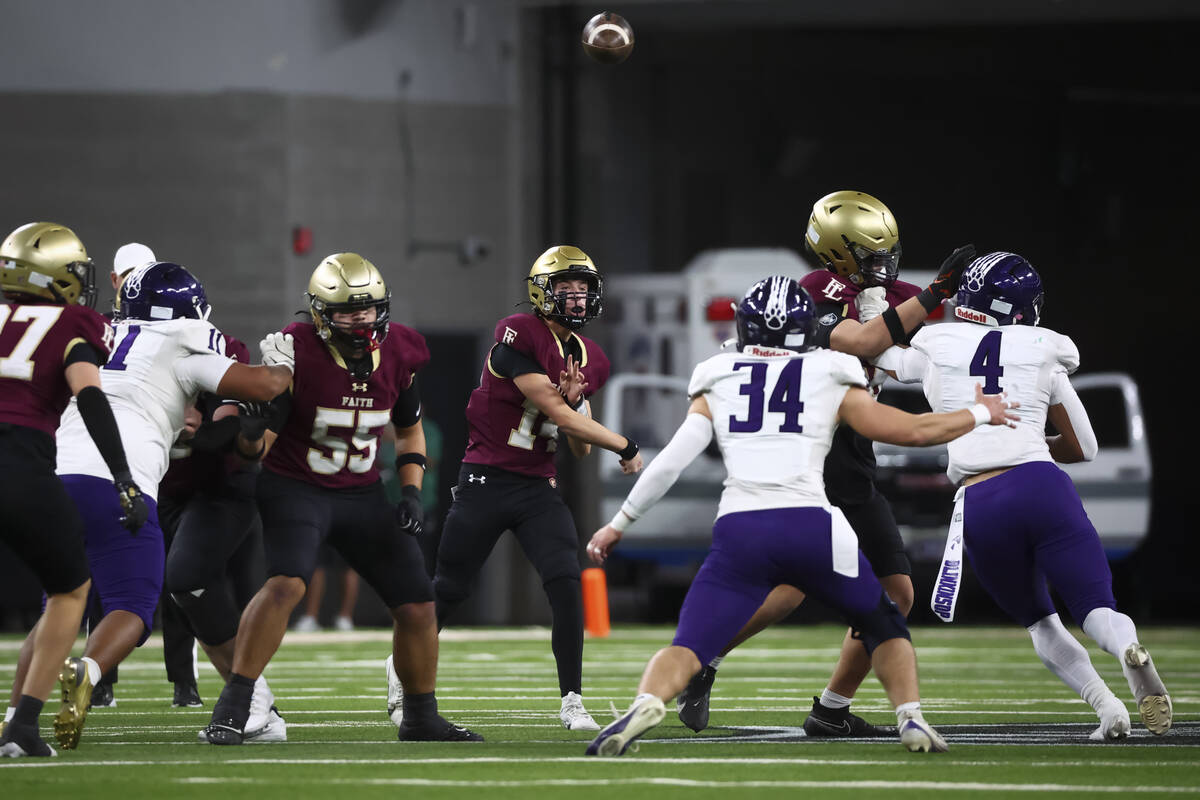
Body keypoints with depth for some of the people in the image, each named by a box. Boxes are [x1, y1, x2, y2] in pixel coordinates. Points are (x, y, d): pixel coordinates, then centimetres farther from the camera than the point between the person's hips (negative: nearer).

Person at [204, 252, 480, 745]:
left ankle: (421, 720, 22)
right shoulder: (296, 353, -17)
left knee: (417, 605, 3)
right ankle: (232, 709, -27)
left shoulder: (398, 355, -1)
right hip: (295, 490, -5)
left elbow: (409, 431, 16)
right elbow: (256, 441, -16)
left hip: (362, 495, 5)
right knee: (286, 584, -30)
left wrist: (411, 492, 3)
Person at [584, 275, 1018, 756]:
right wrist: (981, 414, 32)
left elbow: (670, 462, 9)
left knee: (688, 647, 1)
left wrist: (618, 525, 18)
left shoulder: (717, 384, 16)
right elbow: (913, 430, 15)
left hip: (739, 529, 0)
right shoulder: (831, 382, 14)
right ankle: (911, 719, 3)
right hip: (811, 527, 0)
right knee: (881, 624, 23)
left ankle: (647, 703, -30)